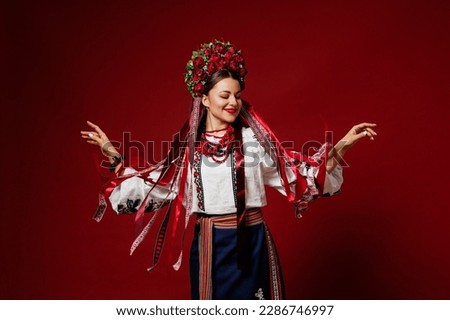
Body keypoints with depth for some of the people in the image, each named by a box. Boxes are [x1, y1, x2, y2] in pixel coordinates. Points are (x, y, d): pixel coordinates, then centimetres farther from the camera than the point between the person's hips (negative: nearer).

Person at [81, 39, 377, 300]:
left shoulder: (254, 138, -3)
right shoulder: (188, 144, 1)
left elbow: (297, 171, -1)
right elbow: (153, 185, 7)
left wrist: (341, 146, -7)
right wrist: (113, 154, 6)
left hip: (251, 242, -1)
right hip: (209, 244, 1)